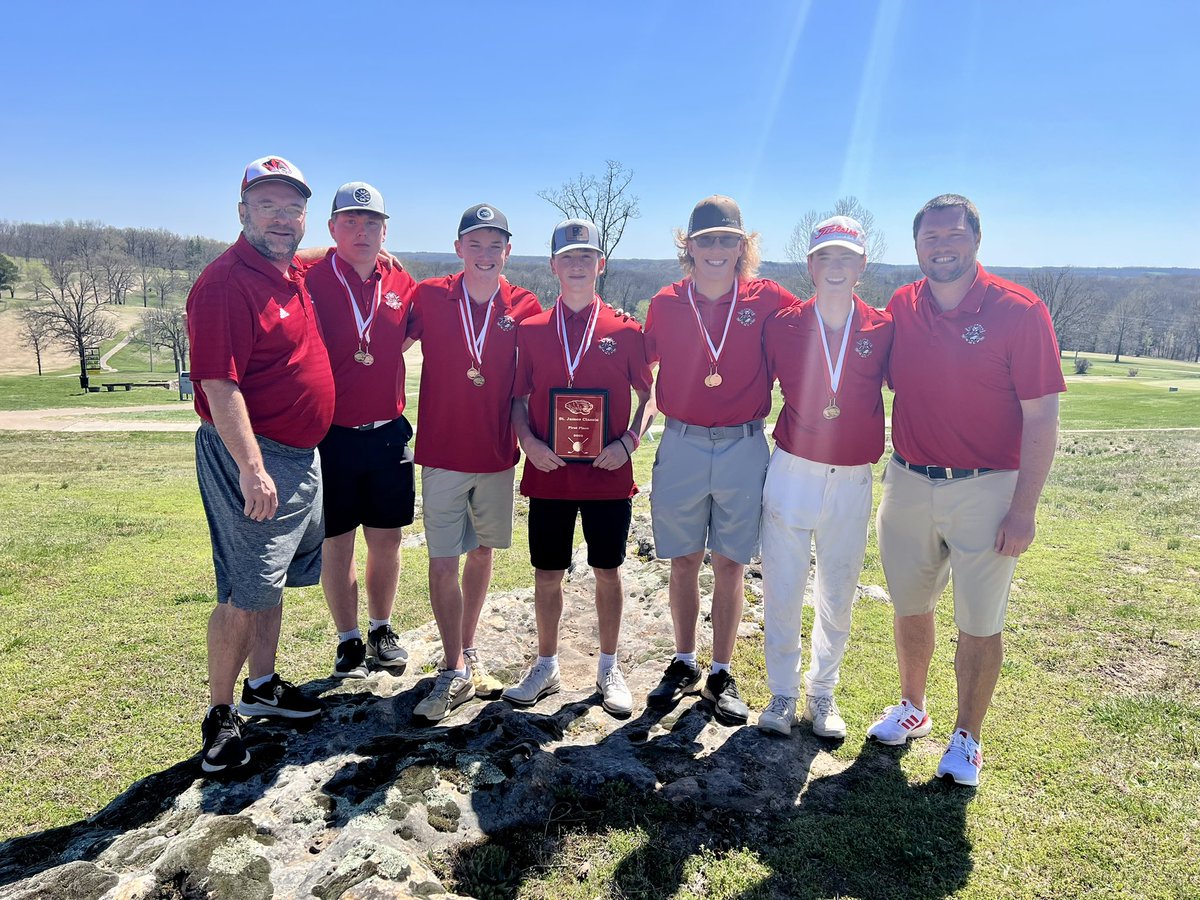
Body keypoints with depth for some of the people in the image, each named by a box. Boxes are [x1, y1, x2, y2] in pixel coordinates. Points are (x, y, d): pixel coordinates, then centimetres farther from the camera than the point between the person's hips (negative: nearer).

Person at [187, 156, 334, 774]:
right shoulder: (225, 282, -16)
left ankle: (262, 686, 33)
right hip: (252, 457, -9)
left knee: (273, 581, 18)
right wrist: (251, 466, -29)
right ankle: (220, 715, 13)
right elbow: (218, 384, -23)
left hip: (300, 457, 9)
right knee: (244, 593, -3)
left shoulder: (291, 275, 11)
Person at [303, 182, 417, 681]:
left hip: (388, 434, 3)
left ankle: (382, 631, 31)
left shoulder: (402, 284, 5)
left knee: (386, 540, 12)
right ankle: (349, 641, 24)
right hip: (331, 436, -3)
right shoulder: (311, 280, -6)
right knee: (336, 544, 8)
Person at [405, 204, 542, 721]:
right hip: (442, 453, -2)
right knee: (443, 560, -1)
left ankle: (468, 653, 32)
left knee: (482, 551, 14)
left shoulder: (524, 308, -2)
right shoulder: (428, 297, -5)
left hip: (497, 454, 2)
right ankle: (455, 671, 12)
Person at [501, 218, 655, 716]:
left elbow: (648, 395, 6)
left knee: (608, 571, 10)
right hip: (548, 472, 1)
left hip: (609, 472, -1)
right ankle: (546, 666, 29)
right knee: (547, 573, 10)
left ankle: (609, 668, 27)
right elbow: (518, 398, 8)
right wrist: (528, 440, -9)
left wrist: (629, 440, -9)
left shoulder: (624, 330, 1)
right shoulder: (531, 330, 3)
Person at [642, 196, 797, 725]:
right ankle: (683, 664, 28)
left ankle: (721, 675, 23)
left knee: (730, 564, 8)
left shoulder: (766, 299, -3)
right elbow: (641, 371, 12)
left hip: (743, 448, -1)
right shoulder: (666, 303, 1)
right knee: (683, 561, 10)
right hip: (681, 446, 1)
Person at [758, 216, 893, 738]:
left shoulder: (883, 330, -1)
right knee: (782, 591, 6)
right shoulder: (782, 325, -2)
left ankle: (823, 694, 31)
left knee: (838, 596, 12)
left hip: (853, 480, 1)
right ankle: (783, 694, 24)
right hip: (791, 474, -1)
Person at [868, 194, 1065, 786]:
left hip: (986, 492, -4)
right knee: (910, 608, 17)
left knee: (980, 624, 8)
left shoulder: (1020, 311, -10)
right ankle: (912, 709, 39)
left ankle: (966, 738, 28)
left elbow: (1041, 417, -10)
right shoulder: (901, 308, 2)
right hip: (907, 484, 4)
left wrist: (1024, 510, -13)